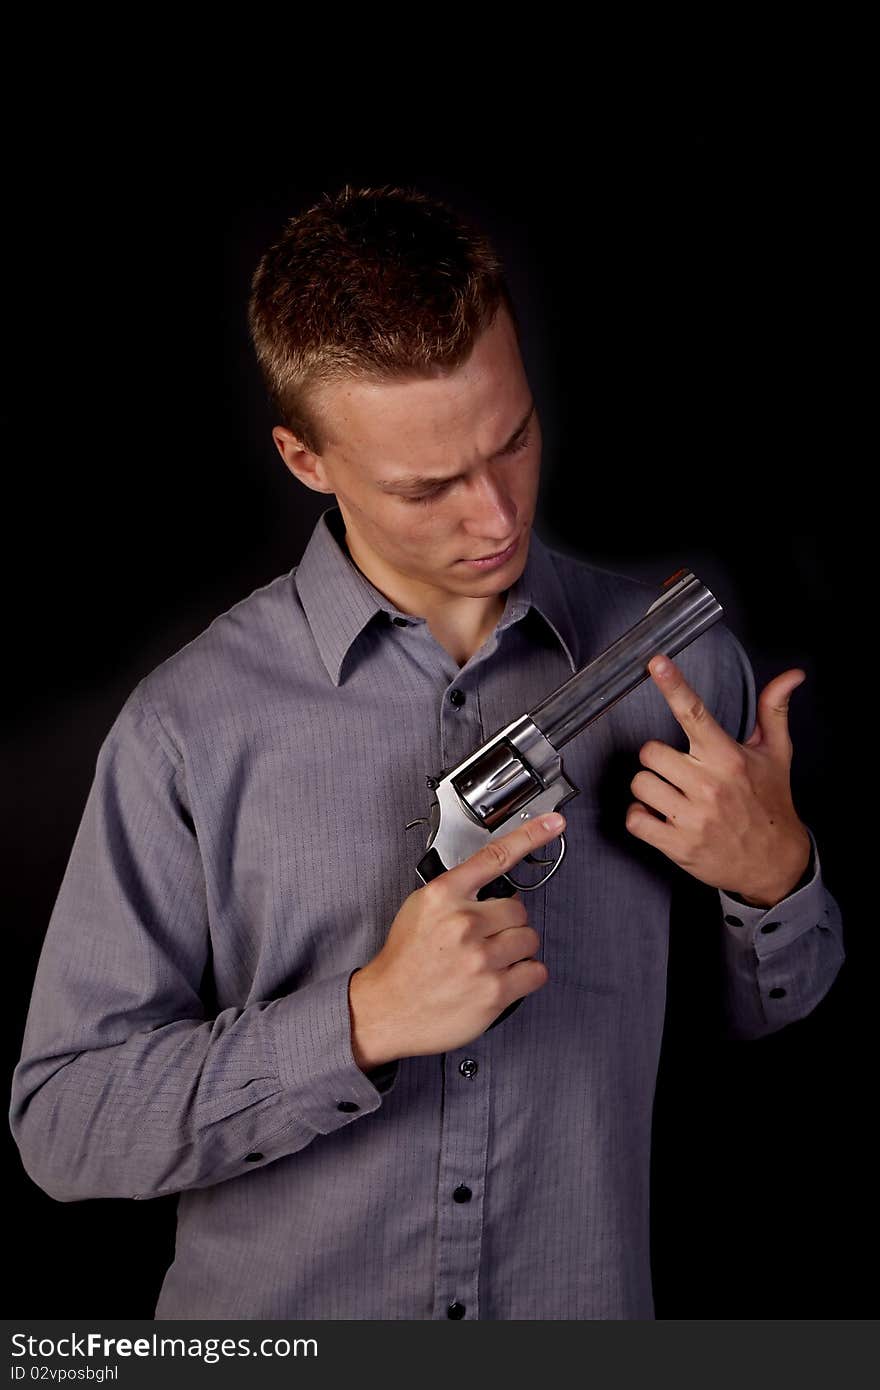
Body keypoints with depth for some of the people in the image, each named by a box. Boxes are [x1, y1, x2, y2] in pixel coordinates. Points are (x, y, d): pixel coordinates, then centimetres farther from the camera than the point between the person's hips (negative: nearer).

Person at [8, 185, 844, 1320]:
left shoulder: (677, 664, -8)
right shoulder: (188, 726, -15)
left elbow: (764, 1011, 5)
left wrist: (774, 875, -16)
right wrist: (367, 1021, -25)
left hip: (582, 1307, 2)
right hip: (270, 1316, -1)